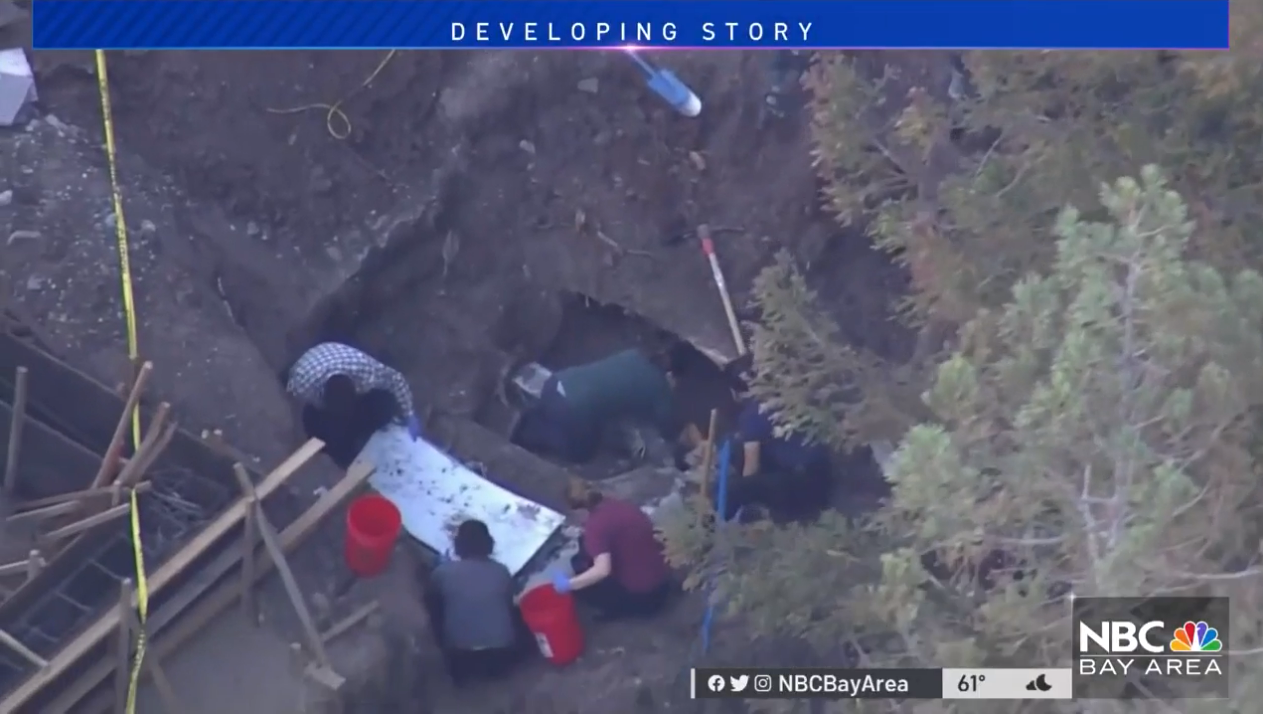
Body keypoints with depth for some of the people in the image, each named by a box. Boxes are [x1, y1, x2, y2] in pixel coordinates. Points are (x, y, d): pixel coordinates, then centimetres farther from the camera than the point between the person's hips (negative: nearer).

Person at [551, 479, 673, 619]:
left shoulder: (596, 523, -20)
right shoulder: (615, 504, 4)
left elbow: (602, 570, -31)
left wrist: (569, 584, -21)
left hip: (641, 597, -8)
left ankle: (620, 607, 5)